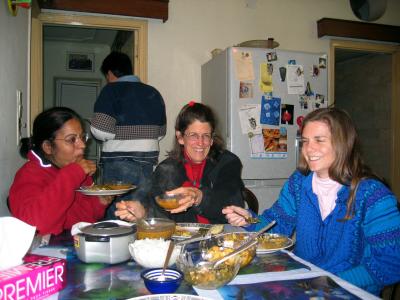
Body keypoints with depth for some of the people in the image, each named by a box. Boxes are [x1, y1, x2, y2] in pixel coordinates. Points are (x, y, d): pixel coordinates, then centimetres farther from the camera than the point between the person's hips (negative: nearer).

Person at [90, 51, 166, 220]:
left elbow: (100, 130, -15)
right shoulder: (153, 92, 11)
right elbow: (161, 132, 15)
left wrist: (118, 137, 5)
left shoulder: (112, 90, -5)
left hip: (119, 160, -5)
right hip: (148, 158, 5)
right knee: (143, 210, 11)